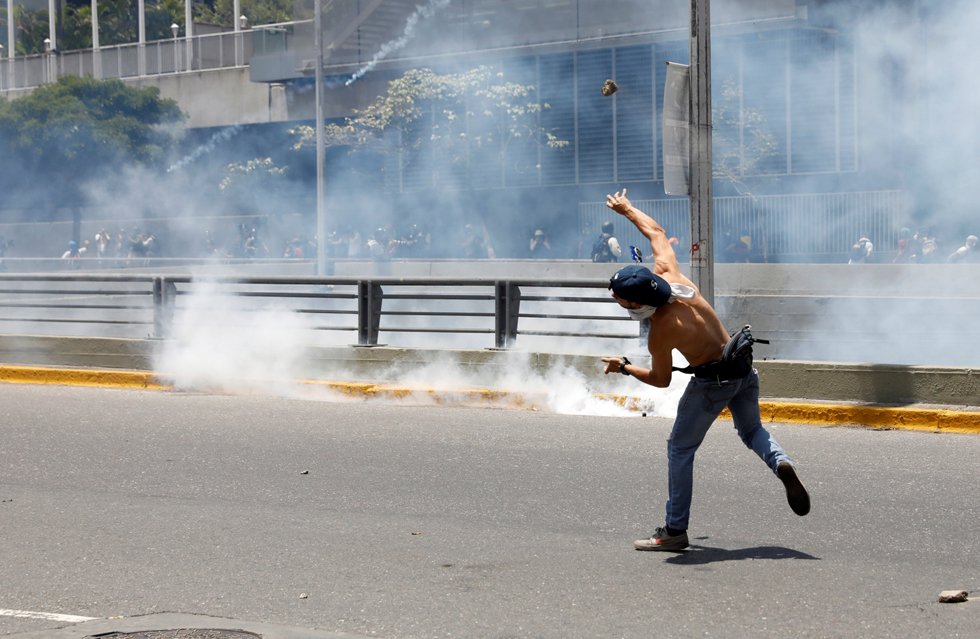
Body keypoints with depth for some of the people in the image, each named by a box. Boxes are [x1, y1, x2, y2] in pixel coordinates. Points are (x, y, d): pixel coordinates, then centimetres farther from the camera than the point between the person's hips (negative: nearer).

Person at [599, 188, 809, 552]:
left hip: (712, 382, -8)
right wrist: (627, 210, 22)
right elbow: (656, 232, 9)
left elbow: (661, 381, -8)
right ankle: (781, 465, -4)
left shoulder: (660, 333, -24)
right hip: (744, 368, 8)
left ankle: (675, 531, 10)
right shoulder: (668, 274, -9)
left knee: (680, 449, 6)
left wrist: (624, 368, 5)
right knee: (752, 430, 28)